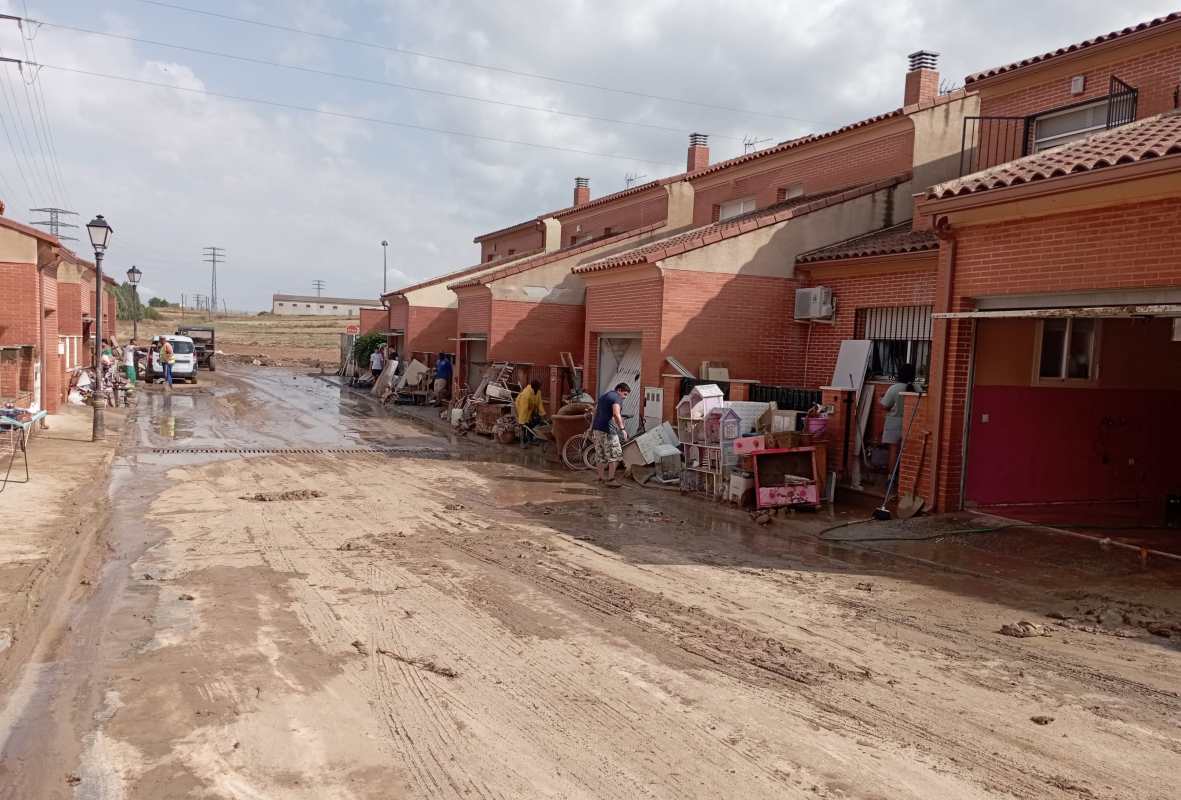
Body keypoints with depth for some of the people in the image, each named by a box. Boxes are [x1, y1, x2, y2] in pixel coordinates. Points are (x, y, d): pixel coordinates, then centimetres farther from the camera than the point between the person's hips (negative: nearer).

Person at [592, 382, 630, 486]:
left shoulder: (603, 396, 21)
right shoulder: (617, 398, -8)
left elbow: (595, 412, 25)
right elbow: (616, 414, -24)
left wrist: (592, 427, 32)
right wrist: (622, 429, -24)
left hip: (596, 429, 9)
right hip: (607, 430, -9)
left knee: (602, 455, 18)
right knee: (615, 455, -2)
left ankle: (600, 477, 20)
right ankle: (611, 480, -4)